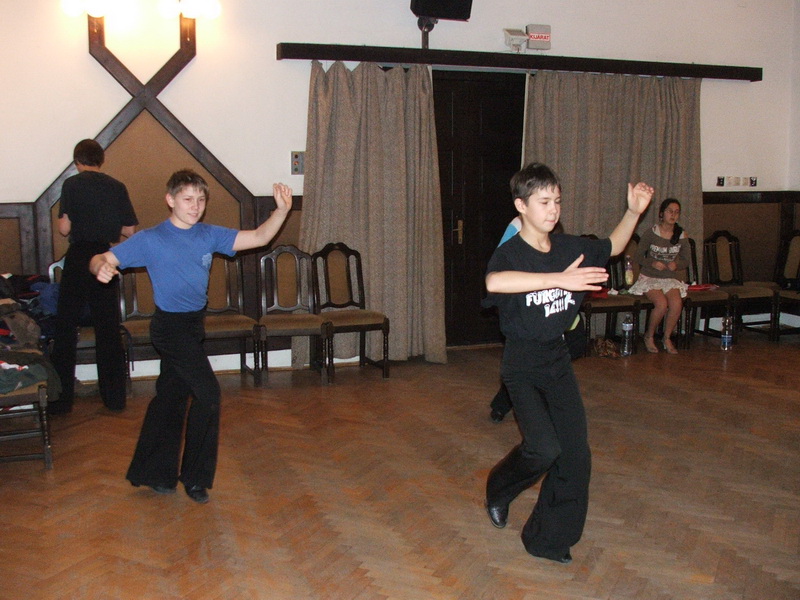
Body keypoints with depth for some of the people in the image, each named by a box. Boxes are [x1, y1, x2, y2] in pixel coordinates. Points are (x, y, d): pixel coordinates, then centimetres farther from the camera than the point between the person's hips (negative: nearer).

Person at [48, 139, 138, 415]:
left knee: (65, 328, 6)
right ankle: (115, 397, 14)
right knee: (109, 329, 10)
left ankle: (61, 399, 6)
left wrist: (80, 225, 12)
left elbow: (64, 228, -10)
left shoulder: (72, 184, -5)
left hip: (78, 258, -3)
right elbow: (129, 230, 3)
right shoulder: (118, 187, 3)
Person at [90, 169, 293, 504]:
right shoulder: (151, 240, -10)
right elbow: (103, 259, -10)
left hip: (193, 325, 6)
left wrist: (282, 210, -18)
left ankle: (151, 473, 28)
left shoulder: (209, 235, 4)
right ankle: (195, 476, 3)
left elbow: (259, 238, -2)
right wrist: (101, 267, -35)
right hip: (170, 325, -6)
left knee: (171, 398, 14)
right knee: (208, 392, -13)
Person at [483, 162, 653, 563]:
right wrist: (558, 279, -45)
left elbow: (612, 246, 21)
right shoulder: (509, 254, -17)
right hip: (522, 365, -6)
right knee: (544, 448, -19)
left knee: (575, 454, 2)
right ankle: (499, 490, 15)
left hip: (558, 360, 6)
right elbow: (494, 282, -42)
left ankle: (547, 539, 19)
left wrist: (634, 211, 4)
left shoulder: (570, 247, 2)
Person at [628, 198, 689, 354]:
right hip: (650, 277, -3)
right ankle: (649, 336, -3)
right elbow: (638, 256, 0)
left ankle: (667, 337, -4)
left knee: (677, 303, -27)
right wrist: (652, 263, -18)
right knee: (662, 303, -30)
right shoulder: (650, 233, -5)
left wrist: (676, 264, -11)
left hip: (671, 278, 3)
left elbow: (686, 260, 12)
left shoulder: (682, 236, 4)